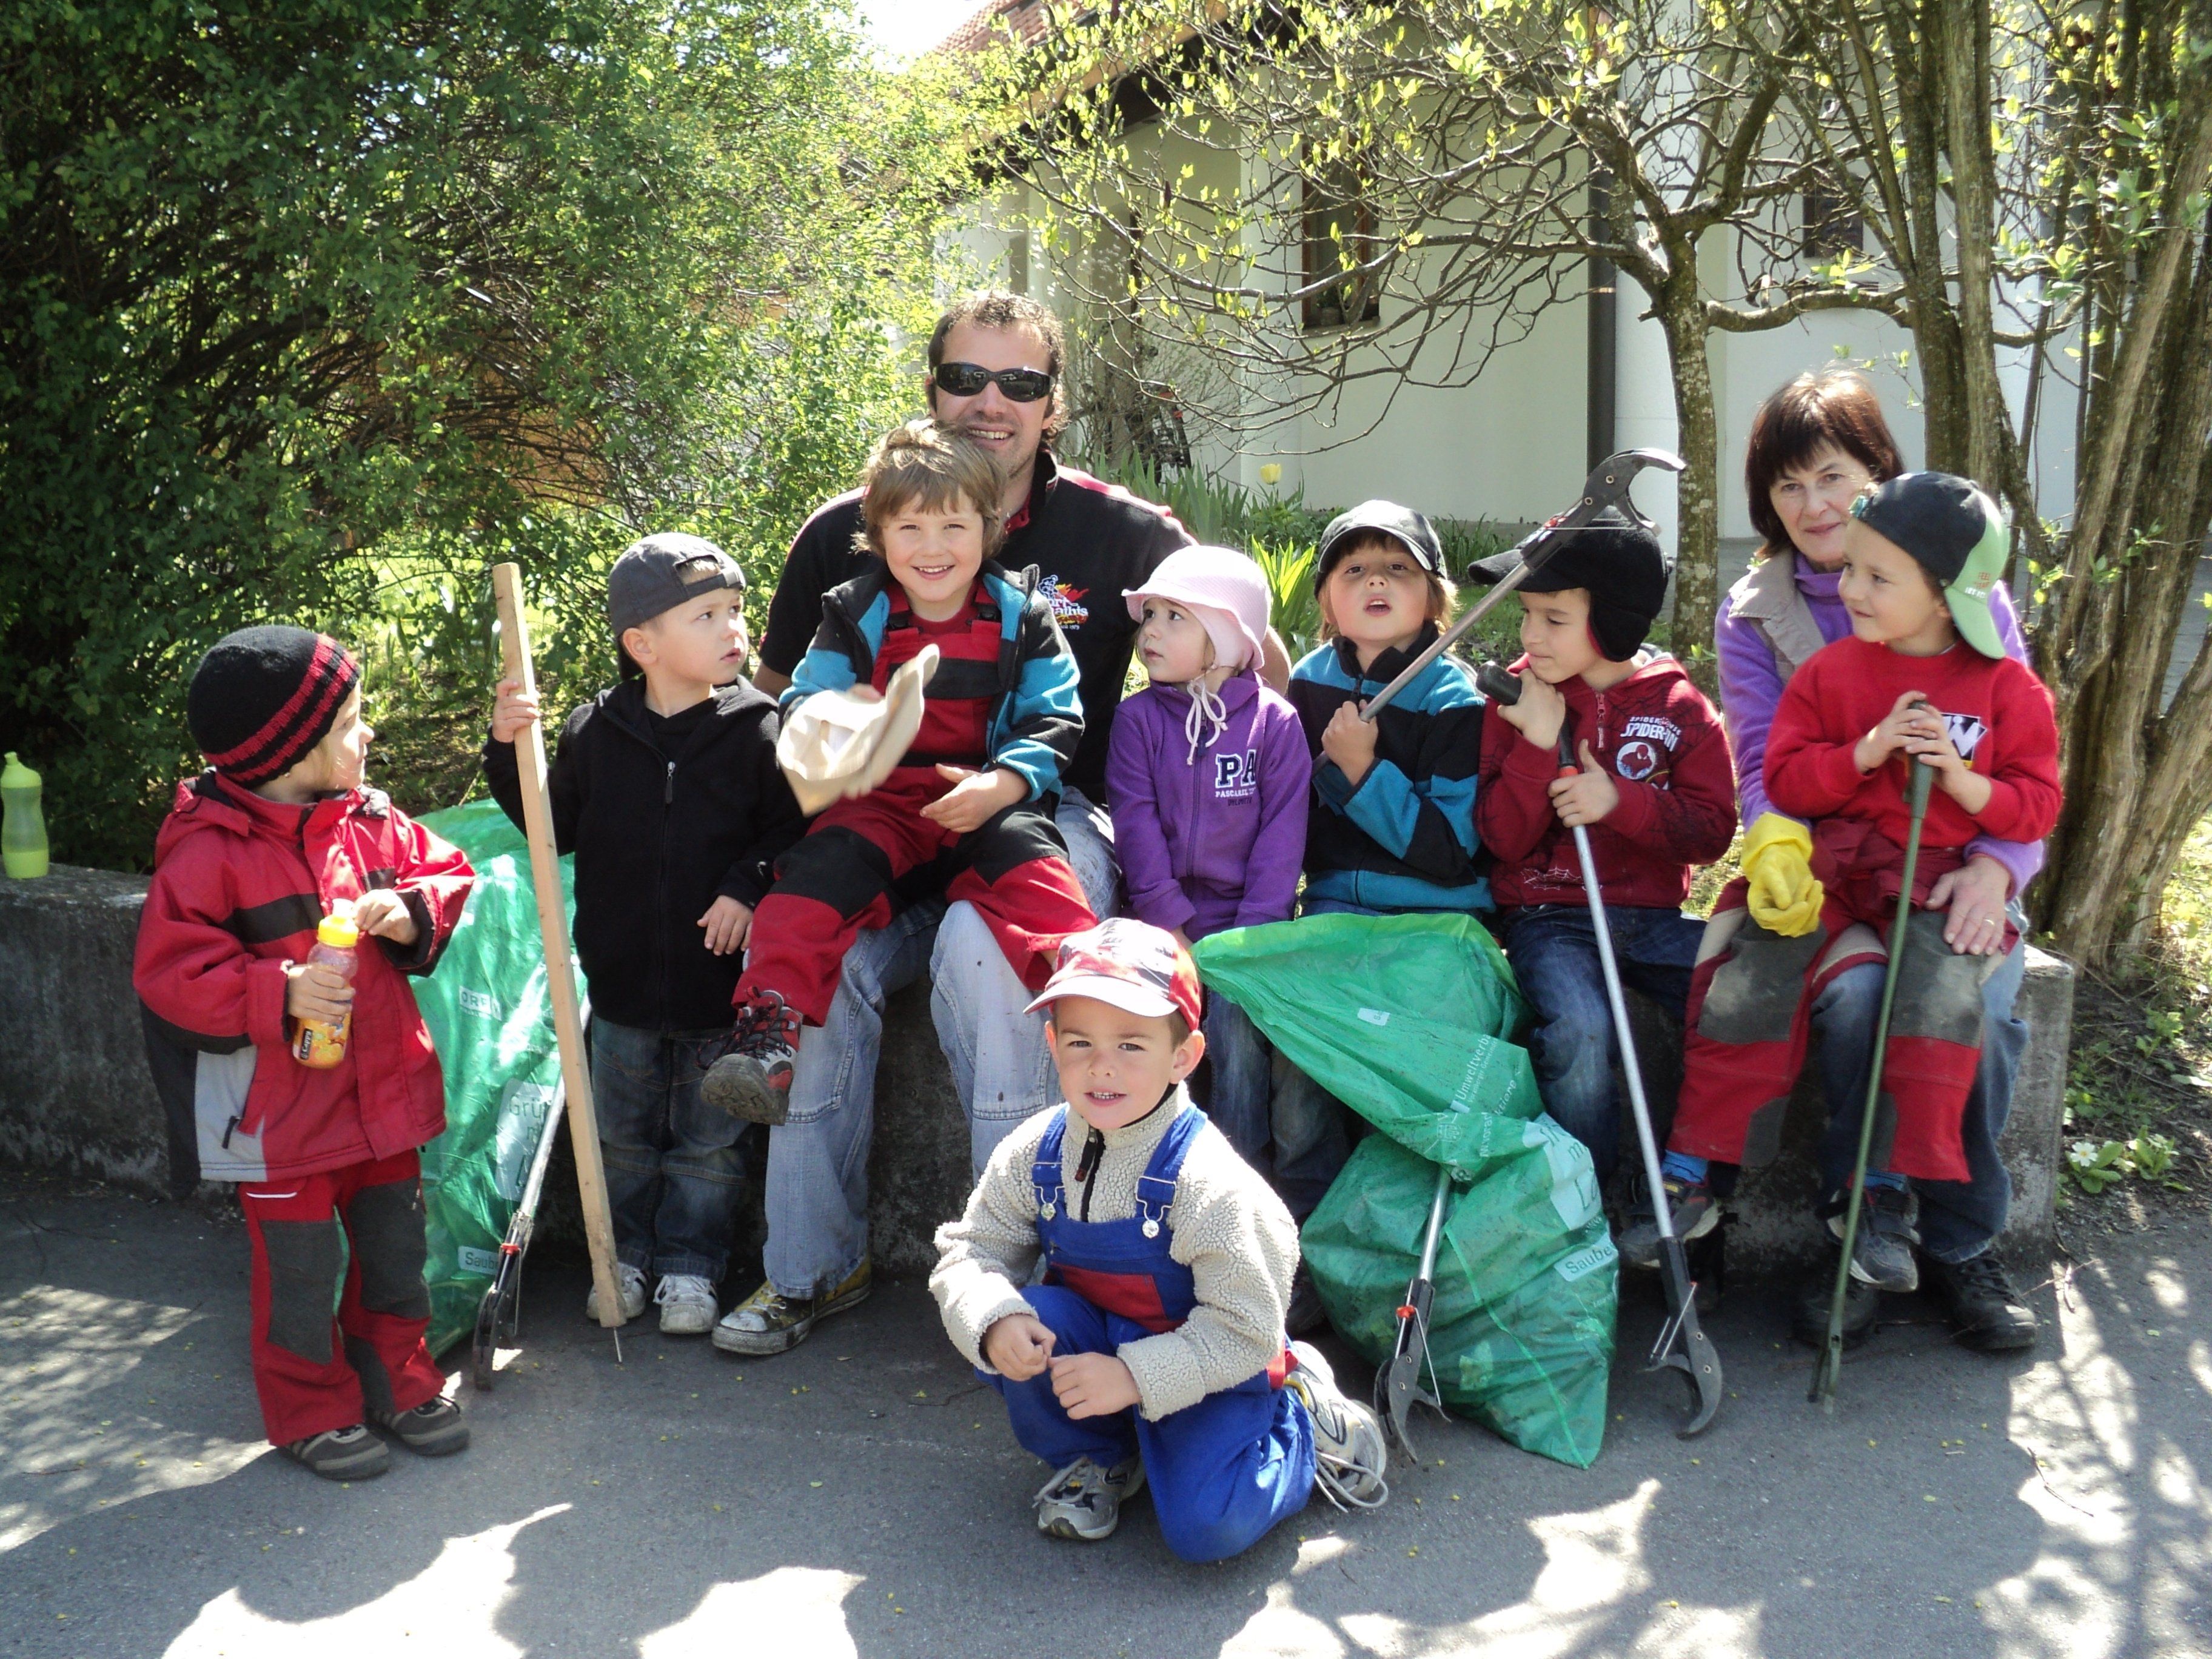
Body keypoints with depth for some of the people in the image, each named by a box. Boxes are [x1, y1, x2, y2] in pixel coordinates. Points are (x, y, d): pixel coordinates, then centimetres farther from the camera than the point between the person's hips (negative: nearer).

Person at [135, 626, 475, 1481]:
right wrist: (279, 992, -27)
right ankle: (313, 1411, 24)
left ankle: (396, 1382, 35)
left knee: (396, 1248, 17)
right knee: (301, 1266, 7)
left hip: (383, 1088, 6)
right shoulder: (207, 852, -16)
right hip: (281, 1106, -5)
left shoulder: (373, 821, 1)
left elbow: (448, 874, 9)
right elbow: (171, 969, -17)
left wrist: (410, 912, -13)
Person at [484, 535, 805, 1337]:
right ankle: (623, 1255, 33)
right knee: (622, 1132, 15)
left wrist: (749, 887, -17)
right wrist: (509, 751, -4)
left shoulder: (755, 730, -8)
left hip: (719, 976, -2)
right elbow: (555, 829, 5)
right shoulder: (594, 730, -2)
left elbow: (792, 826, -4)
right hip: (624, 975, 2)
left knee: (709, 1138, 10)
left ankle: (689, 1265, 26)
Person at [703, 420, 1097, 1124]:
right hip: (881, 800, 1)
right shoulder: (854, 616, 8)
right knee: (823, 865, -27)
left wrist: (1002, 785, -18)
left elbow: (1054, 719, 2)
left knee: (1029, 861, -32)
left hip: (989, 800, 0)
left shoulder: (1022, 615, 5)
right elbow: (802, 706, 6)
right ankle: (768, 1027, -32)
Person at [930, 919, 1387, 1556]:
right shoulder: (1034, 1154, -10)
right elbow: (971, 1250, -6)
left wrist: (1136, 1377, -31)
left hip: (1202, 1367, -4)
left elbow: (1243, 1331, -22)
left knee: (1207, 1527, -23)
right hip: (1093, 1339, 5)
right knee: (1031, 1323, -27)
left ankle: (1306, 1427, 10)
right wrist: (994, 1319, -28)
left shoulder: (1209, 1182, -26)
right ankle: (1099, 1458, 2)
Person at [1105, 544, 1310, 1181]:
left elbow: (1282, 834, -3)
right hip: (1163, 916, 1)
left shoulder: (1275, 721, 1)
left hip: (1243, 917, -1)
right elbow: (1136, 823, -3)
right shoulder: (1139, 717, 4)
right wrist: (1169, 928, -12)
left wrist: (1251, 935, -12)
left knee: (1236, 1015, -21)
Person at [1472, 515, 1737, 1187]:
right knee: (1579, 1028, -29)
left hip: (1653, 915, 2)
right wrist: (1538, 745, -16)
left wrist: (1619, 801, -16)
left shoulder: (1678, 704, 4)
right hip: (1550, 918, -2)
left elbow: (1713, 830, -2)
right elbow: (1503, 839, -3)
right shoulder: (1514, 700, 3)